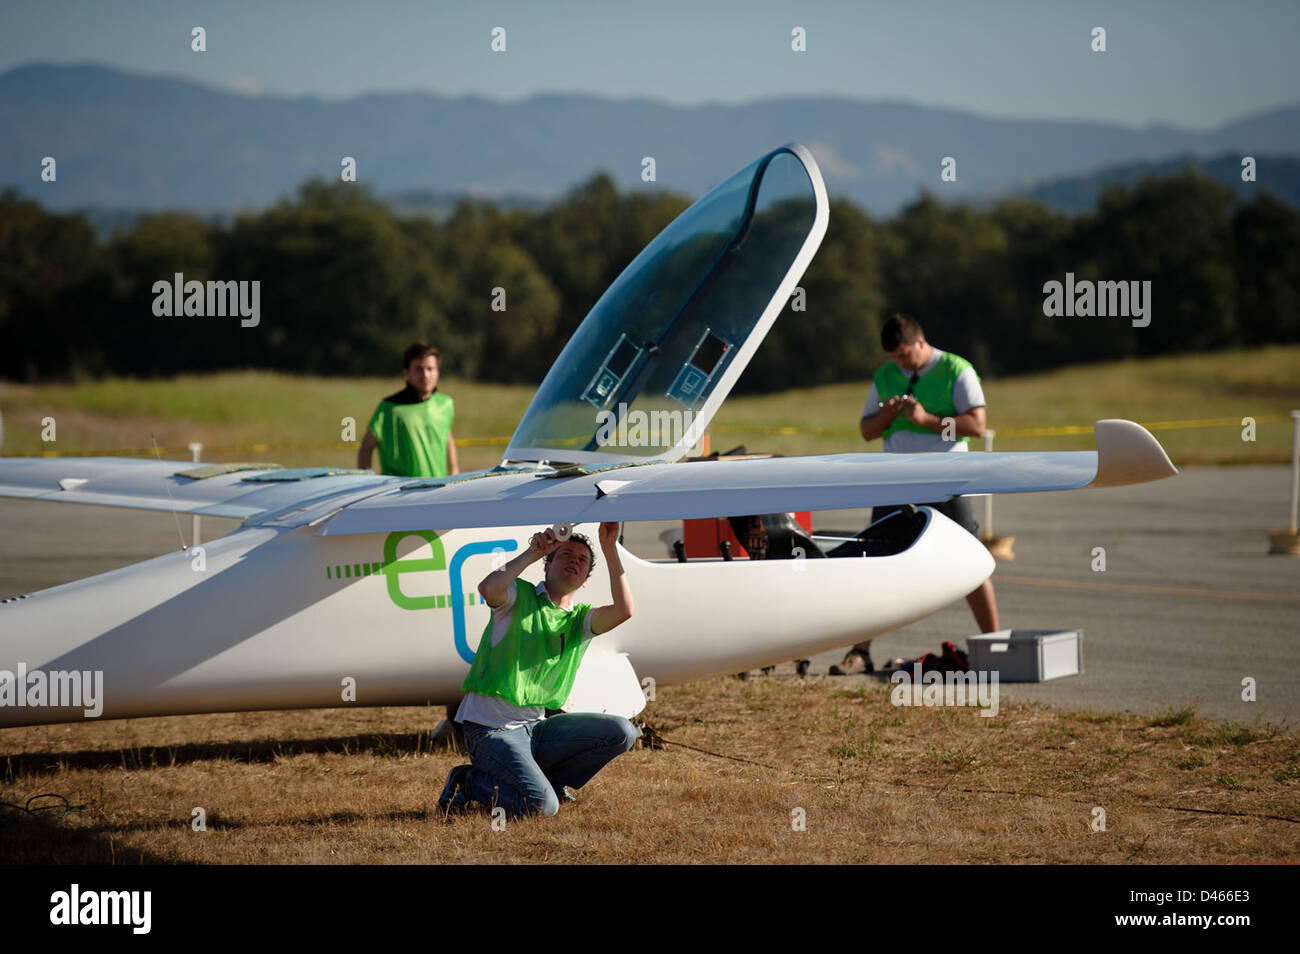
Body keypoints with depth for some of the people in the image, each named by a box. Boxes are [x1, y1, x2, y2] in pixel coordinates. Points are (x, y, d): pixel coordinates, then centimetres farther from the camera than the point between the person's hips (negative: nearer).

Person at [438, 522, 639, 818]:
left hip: (536, 725, 6)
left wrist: (609, 548, -12)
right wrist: (531, 554, -19)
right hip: (492, 727, -6)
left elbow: (623, 610, -8)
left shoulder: (580, 619, 12)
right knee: (542, 807, -25)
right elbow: (488, 589, -25)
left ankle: (551, 781, 5)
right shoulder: (519, 596, 0)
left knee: (621, 732, -8)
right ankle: (468, 781, 2)